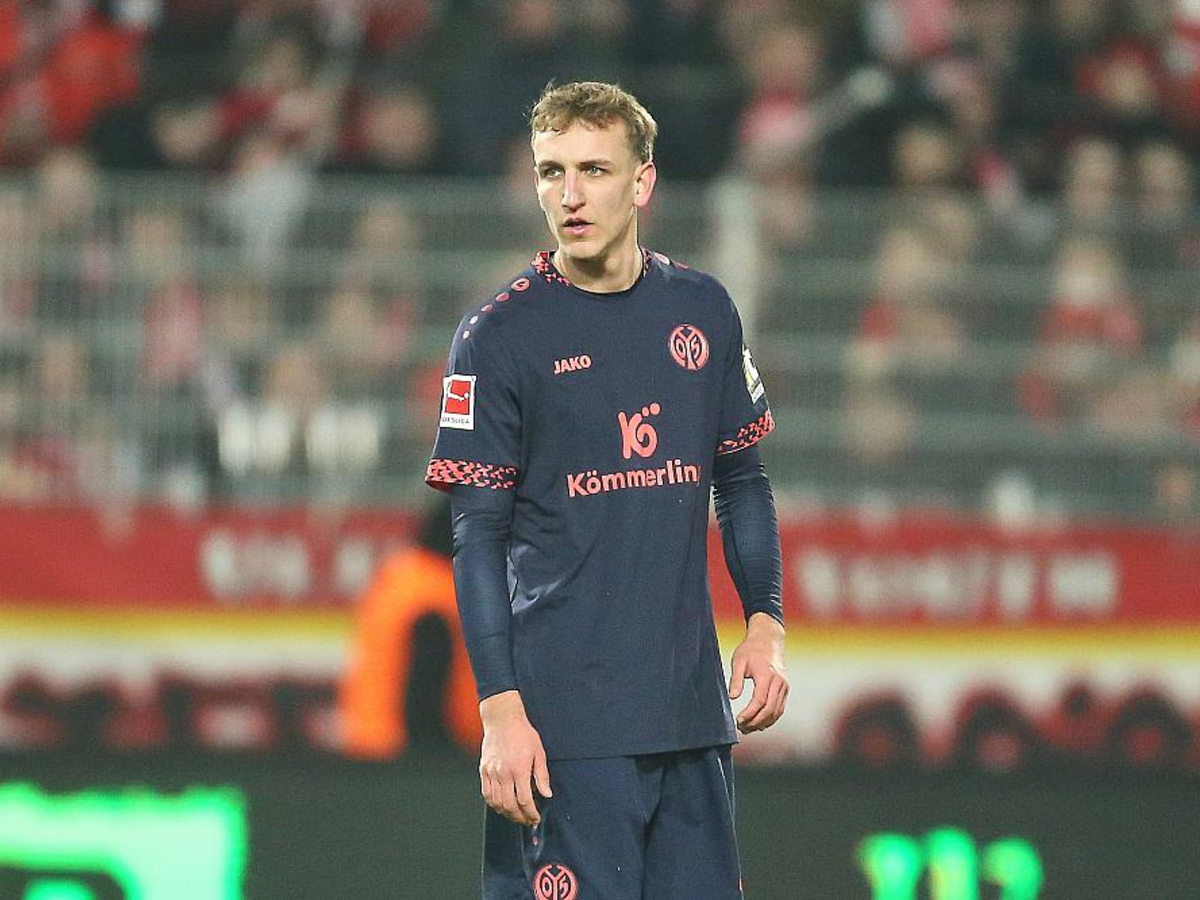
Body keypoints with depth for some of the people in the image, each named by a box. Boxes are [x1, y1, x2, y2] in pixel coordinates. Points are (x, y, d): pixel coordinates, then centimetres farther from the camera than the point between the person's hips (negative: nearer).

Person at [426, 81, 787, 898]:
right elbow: (478, 536, -6)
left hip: (692, 706, 5)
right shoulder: (498, 335, -5)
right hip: (565, 713, -5)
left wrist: (765, 623, 7)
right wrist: (500, 708, -14)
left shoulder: (703, 311, 9)